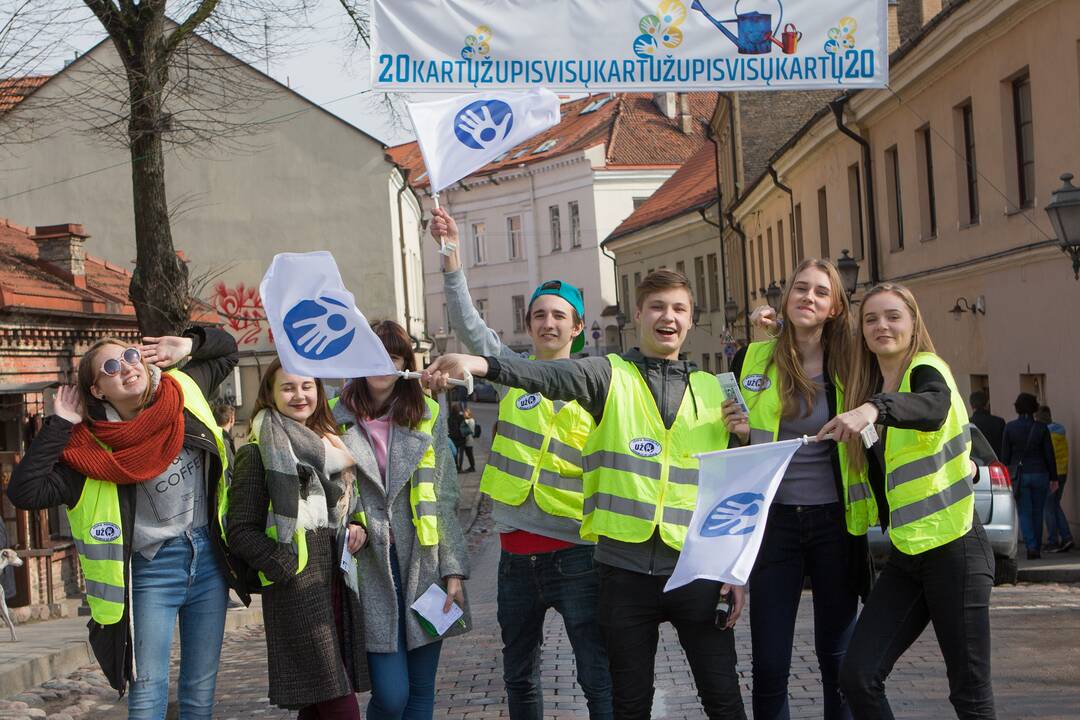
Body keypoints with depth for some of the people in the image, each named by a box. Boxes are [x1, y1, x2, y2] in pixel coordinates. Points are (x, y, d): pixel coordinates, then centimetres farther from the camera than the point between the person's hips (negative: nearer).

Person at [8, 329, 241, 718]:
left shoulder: (183, 391, -4)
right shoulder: (93, 448, -15)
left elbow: (226, 349, 14)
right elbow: (25, 492, -24)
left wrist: (187, 345, -6)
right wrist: (59, 424, -21)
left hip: (208, 559, 4)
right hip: (152, 572, -4)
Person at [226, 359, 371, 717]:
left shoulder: (330, 444, 18)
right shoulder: (258, 452, -3)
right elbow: (241, 532, -7)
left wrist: (357, 529, 8)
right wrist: (285, 566, -17)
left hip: (340, 580, 7)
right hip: (296, 587, -7)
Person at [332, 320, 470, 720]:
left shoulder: (428, 417, 6)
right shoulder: (337, 419, 2)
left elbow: (445, 499, 5)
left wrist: (454, 571, 0)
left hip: (422, 565, 2)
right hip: (370, 568, -2)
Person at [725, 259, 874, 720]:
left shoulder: (848, 366, 0)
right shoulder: (753, 359, 1)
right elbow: (733, 431, 12)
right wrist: (739, 433, -8)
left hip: (835, 522, 0)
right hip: (774, 521, 0)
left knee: (837, 659, 10)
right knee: (768, 666, 0)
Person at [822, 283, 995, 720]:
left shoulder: (926, 369, -10)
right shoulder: (869, 387, 12)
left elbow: (935, 407, -32)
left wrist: (874, 409, -54)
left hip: (955, 550, -7)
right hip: (906, 556, 7)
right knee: (857, 676, -5)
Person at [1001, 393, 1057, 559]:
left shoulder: (1010, 427, -5)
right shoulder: (1041, 428, -4)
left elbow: (1005, 455, -3)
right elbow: (1049, 455, -2)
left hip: (1019, 475, -1)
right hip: (1039, 474, 1)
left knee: (1024, 514, 2)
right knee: (1037, 513, 13)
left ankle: (1032, 547, -14)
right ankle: (1037, 548, 17)